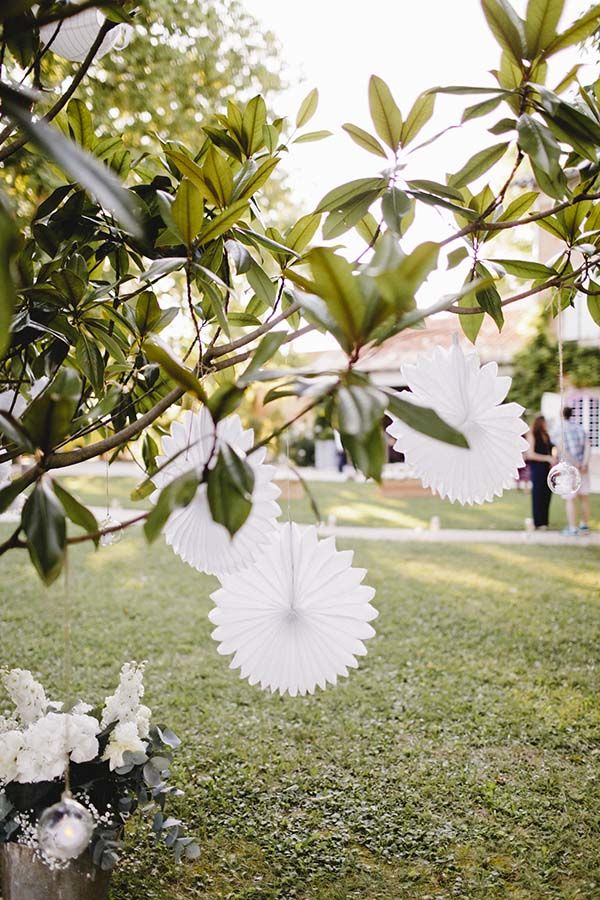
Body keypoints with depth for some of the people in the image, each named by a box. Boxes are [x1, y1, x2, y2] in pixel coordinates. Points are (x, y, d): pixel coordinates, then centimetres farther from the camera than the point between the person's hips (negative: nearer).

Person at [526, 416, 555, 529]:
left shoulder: (546, 436, 13)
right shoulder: (532, 435, -5)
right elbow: (530, 454, -12)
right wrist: (547, 458, -18)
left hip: (548, 469, 6)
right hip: (537, 468, -6)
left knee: (546, 495, 6)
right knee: (538, 496, -1)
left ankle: (544, 521, 14)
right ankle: (539, 523, 5)